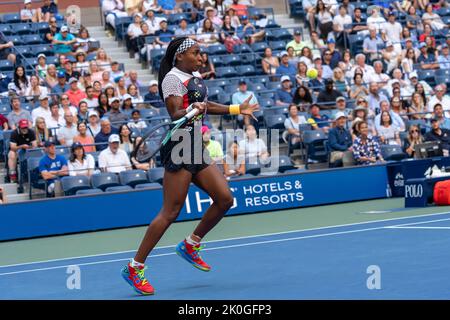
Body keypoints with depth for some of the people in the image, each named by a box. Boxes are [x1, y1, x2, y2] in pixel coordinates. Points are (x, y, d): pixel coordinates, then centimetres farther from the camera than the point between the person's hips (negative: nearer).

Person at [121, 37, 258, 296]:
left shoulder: (197, 77, 17)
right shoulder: (173, 78, -9)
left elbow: (205, 105, 32)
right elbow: (175, 114, -19)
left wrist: (236, 109, 37)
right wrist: (192, 109, -38)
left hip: (197, 148, 9)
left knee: (225, 199, 2)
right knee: (171, 211, -11)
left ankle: (191, 245, 20)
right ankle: (135, 268, -7)